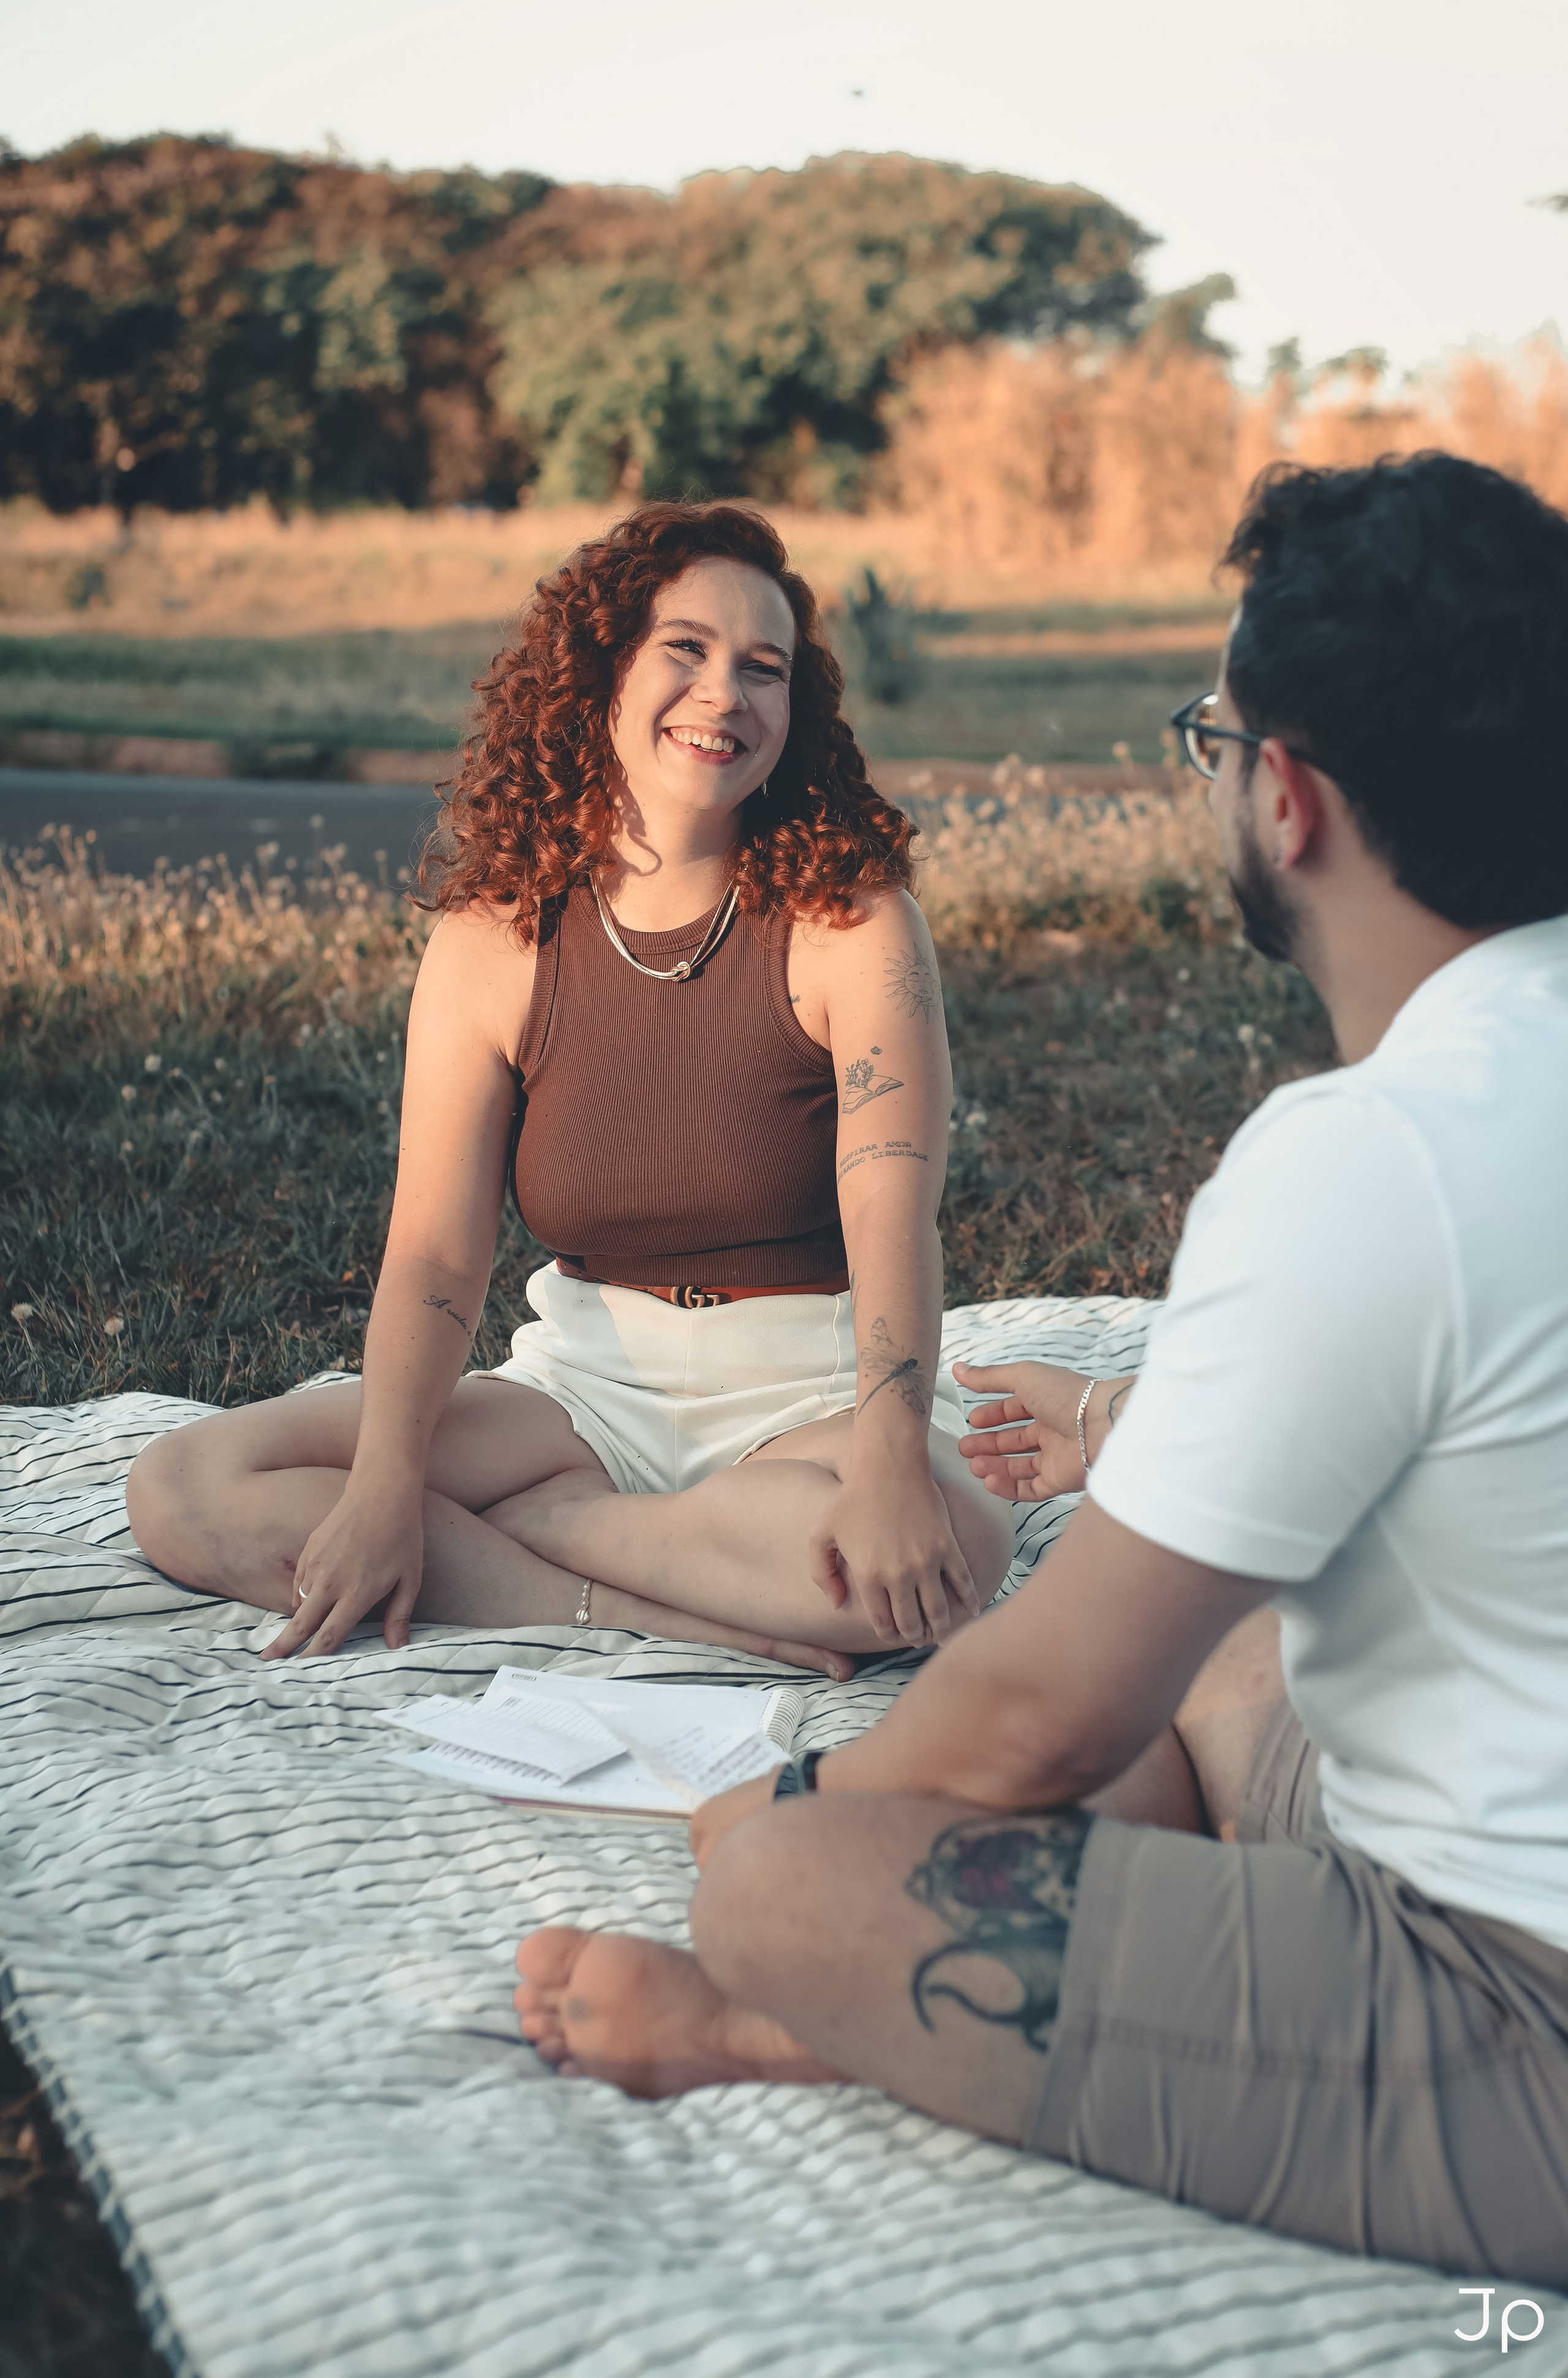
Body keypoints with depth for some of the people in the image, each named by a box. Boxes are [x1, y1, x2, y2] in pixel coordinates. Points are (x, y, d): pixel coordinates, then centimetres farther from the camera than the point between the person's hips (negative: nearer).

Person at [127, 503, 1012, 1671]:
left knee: (954, 1547, -37)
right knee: (182, 1488, -13)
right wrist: (383, 1486, -24)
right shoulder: (491, 942, -2)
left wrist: (888, 1456, -38)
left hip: (813, 1390, -2)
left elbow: (894, 1216, -21)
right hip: (588, 1382, 3)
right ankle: (678, 1618, -21)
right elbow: (435, 1251, -7)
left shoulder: (853, 921, -9)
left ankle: (488, 1529, -17)